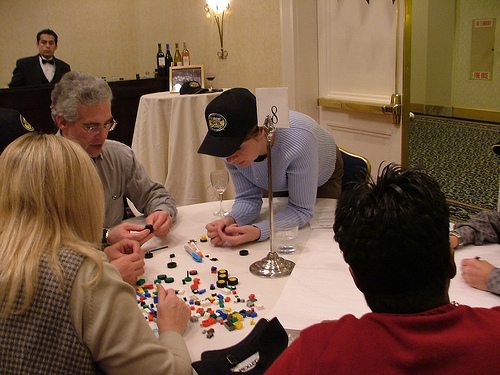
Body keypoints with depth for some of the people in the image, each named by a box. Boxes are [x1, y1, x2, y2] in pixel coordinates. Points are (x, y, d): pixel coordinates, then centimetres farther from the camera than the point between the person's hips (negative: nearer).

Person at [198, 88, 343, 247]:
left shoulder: (297, 142, -47)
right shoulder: (230, 146, -33)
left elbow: (301, 211, -38)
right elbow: (248, 198, -22)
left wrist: (258, 232, -54)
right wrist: (230, 220, -44)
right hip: (277, 185, 4)